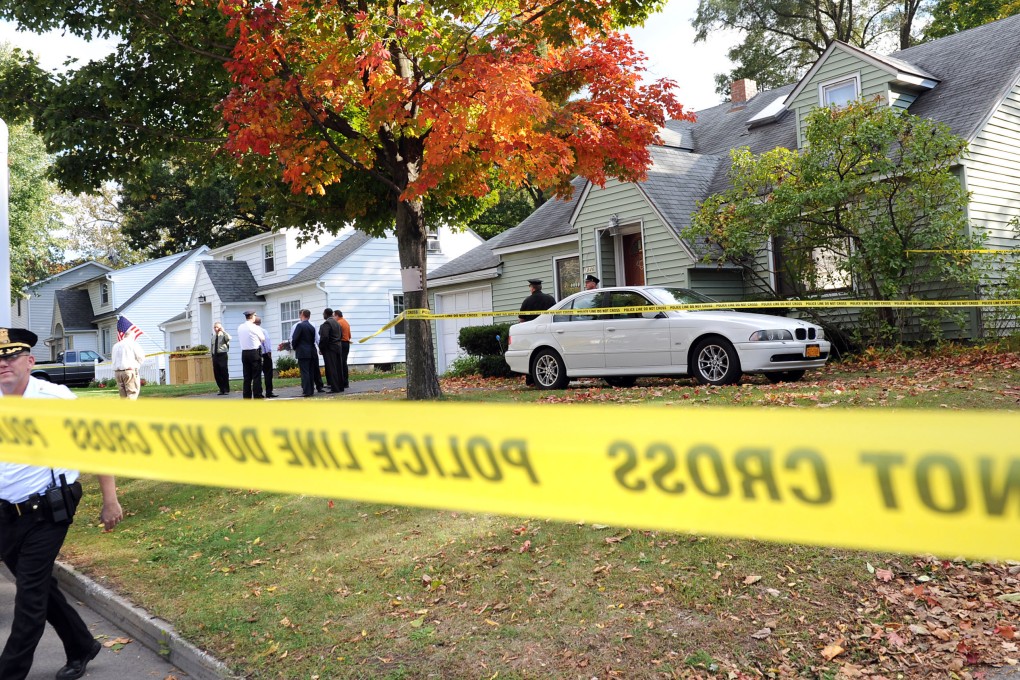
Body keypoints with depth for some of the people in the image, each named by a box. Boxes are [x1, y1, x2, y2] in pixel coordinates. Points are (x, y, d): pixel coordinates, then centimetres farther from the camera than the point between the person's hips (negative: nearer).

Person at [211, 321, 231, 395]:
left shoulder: (223, 335, -5)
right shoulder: (213, 337, 12)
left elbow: (229, 338, -29)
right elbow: (211, 347, 19)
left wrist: (223, 331, -21)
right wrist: (212, 354, 11)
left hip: (223, 355, -6)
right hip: (215, 355, 6)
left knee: (224, 373, -2)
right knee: (217, 374, 6)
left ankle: (226, 390, 6)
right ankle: (221, 389, 15)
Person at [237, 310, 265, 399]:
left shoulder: (240, 328, 7)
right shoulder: (255, 327, -9)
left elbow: (239, 339, 16)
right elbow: (262, 338, 1)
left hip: (244, 353, 6)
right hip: (255, 353, -5)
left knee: (247, 377, 8)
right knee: (256, 376, -3)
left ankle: (246, 397, 9)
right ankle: (257, 396, -5)